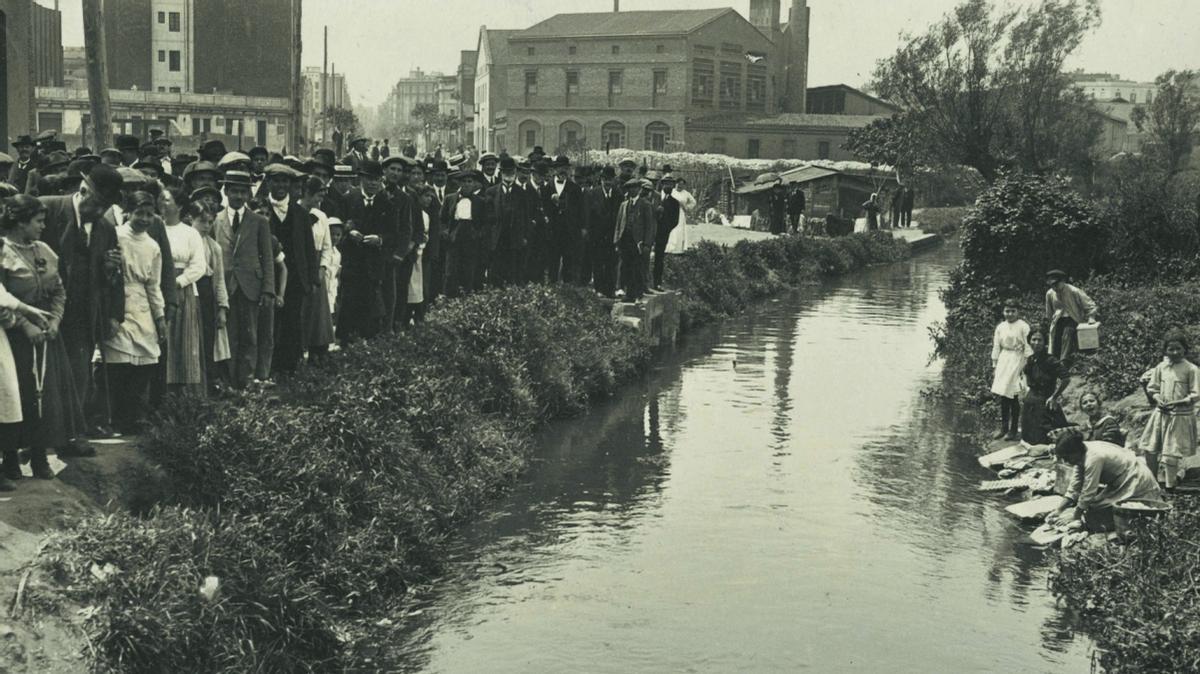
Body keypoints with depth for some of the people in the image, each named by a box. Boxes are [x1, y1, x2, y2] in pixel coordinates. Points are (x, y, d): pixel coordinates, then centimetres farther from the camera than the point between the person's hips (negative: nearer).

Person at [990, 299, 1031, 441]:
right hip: (1003, 361, 5)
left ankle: (1013, 430, 4)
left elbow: (1028, 347, -5)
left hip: (1017, 360, -5)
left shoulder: (1023, 327, -4)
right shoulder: (1000, 327, 10)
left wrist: (1026, 366, -9)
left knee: (1013, 396, -5)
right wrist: (994, 366, 12)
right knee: (1002, 395, 4)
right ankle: (1003, 427, 15)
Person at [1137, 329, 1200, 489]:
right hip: (1160, 414, 4)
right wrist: (1158, 399, -8)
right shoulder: (1161, 367, 2)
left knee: (1171, 454, -2)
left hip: (1181, 416, -4)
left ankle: (1170, 485, 11)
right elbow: (1152, 388, 12)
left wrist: (1177, 402, -20)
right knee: (1150, 449, 6)